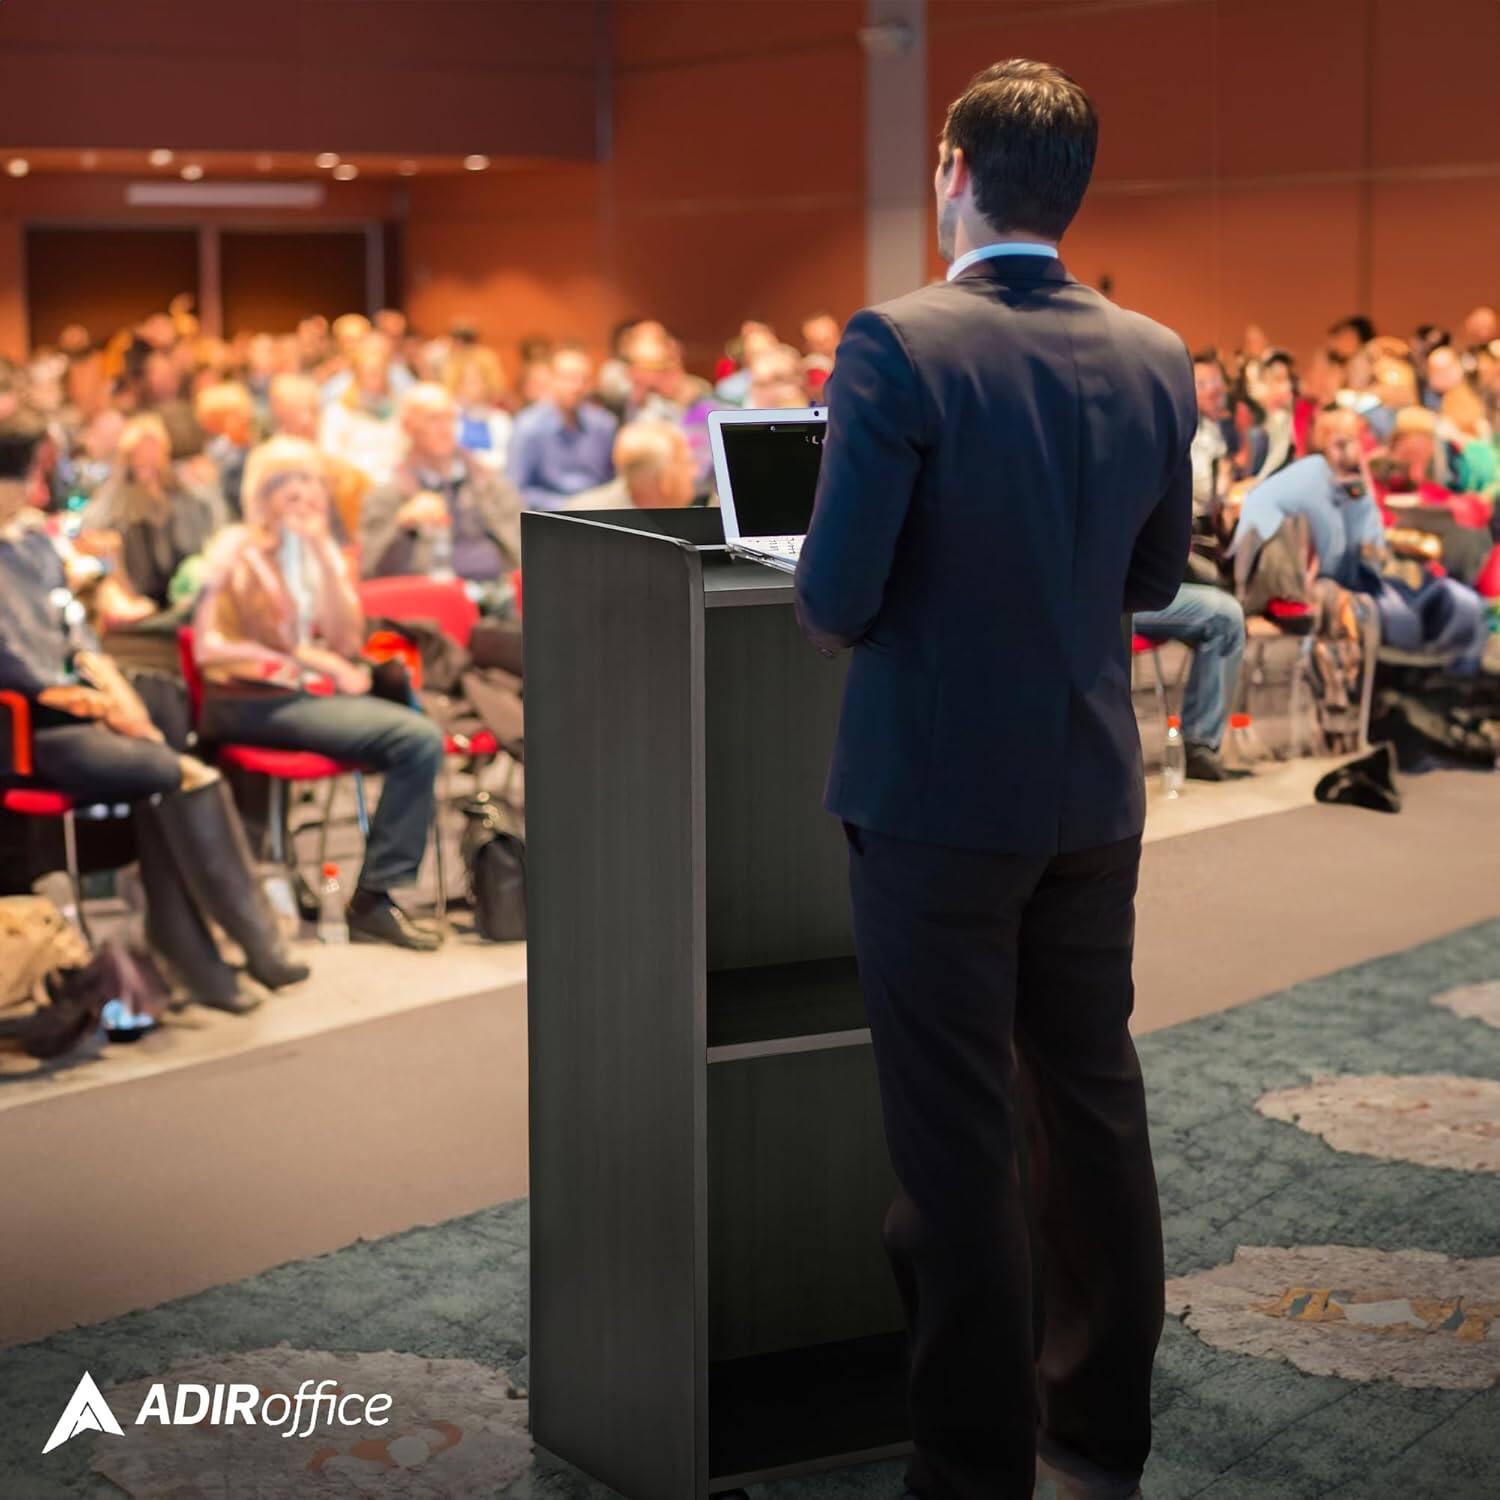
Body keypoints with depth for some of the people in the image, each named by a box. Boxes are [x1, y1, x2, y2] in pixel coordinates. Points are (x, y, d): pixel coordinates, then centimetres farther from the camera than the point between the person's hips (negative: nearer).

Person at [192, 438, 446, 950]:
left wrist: (322, 553, -5)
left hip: (311, 694, 6)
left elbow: (347, 639, 4)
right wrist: (310, 659, -8)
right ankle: (372, 899, -17)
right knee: (416, 738, -24)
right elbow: (207, 648, -8)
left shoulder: (322, 551, 17)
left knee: (424, 739, -19)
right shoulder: (237, 551, -1)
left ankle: (375, 898, -15)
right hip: (253, 704, -6)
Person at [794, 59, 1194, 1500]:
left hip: (938, 797, -5)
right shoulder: (1155, 360, 1)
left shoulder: (898, 347, -16)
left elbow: (835, 597, -17)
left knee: (956, 1137, 4)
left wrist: (839, 620, 5)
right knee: (1092, 1107, 17)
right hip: (1094, 794, 6)